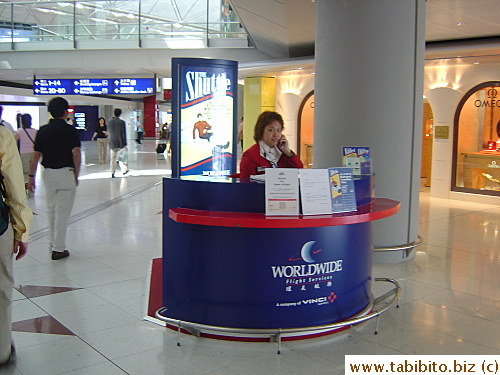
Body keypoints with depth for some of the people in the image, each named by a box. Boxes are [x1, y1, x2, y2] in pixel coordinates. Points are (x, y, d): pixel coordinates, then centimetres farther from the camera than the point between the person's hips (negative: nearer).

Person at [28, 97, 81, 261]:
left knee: (51, 209, 21)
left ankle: (52, 242, 32)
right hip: (65, 173, -5)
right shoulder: (70, 130, -8)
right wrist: (76, 174, -7)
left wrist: (31, 176, 6)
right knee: (62, 212, 1)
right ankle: (58, 248, 5)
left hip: (48, 173, 5)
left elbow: (36, 155, 1)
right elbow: (76, 153, -17)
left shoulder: (43, 130, 3)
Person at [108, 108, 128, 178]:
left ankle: (112, 173, 4)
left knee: (113, 159, 6)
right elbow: (124, 133, -10)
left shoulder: (110, 122, 5)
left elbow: (108, 133, 11)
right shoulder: (122, 122, -9)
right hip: (120, 143, -4)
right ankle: (124, 170, 12)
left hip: (112, 143, 4)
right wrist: (125, 143, -5)